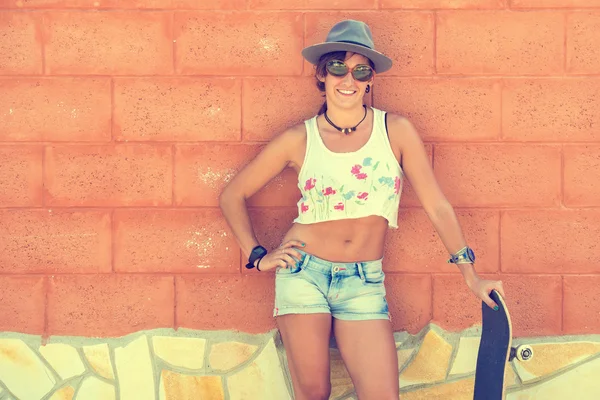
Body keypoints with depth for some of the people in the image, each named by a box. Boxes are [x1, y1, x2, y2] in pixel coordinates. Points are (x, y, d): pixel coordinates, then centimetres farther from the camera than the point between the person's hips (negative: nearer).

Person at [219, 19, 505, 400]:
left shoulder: (396, 130, -1)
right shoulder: (299, 139, -2)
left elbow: (437, 205, 0)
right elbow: (233, 195, 7)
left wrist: (472, 276, 0)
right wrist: (257, 256, 0)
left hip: (365, 283, 1)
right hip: (305, 273, -1)